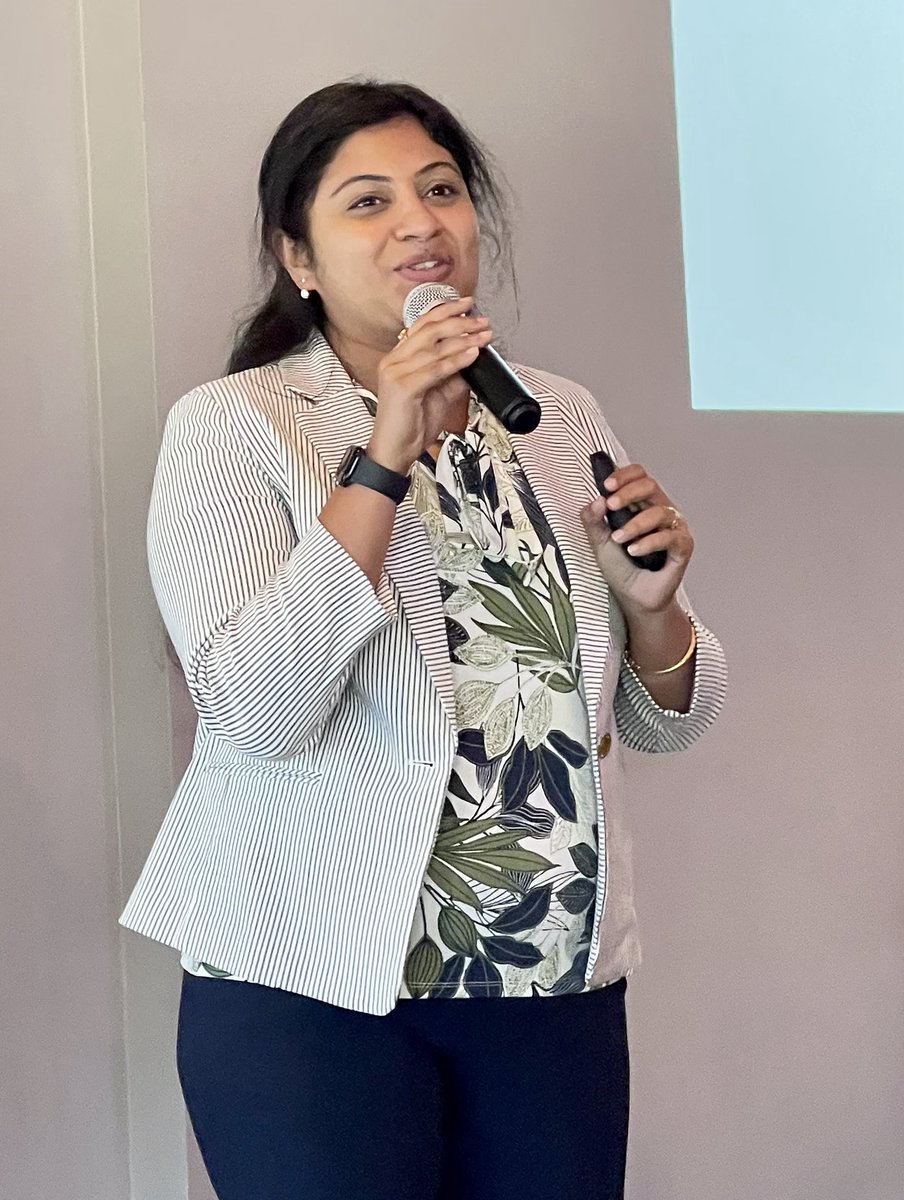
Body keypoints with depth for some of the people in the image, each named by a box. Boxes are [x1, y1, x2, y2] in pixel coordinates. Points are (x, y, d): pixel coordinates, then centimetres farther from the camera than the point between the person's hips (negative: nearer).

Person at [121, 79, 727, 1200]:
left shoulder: (562, 417, 8)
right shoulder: (231, 425, -6)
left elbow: (662, 721, 13)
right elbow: (256, 715, -20)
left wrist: (649, 603, -8)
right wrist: (384, 459, -22)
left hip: (561, 985, 5)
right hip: (315, 986, -4)